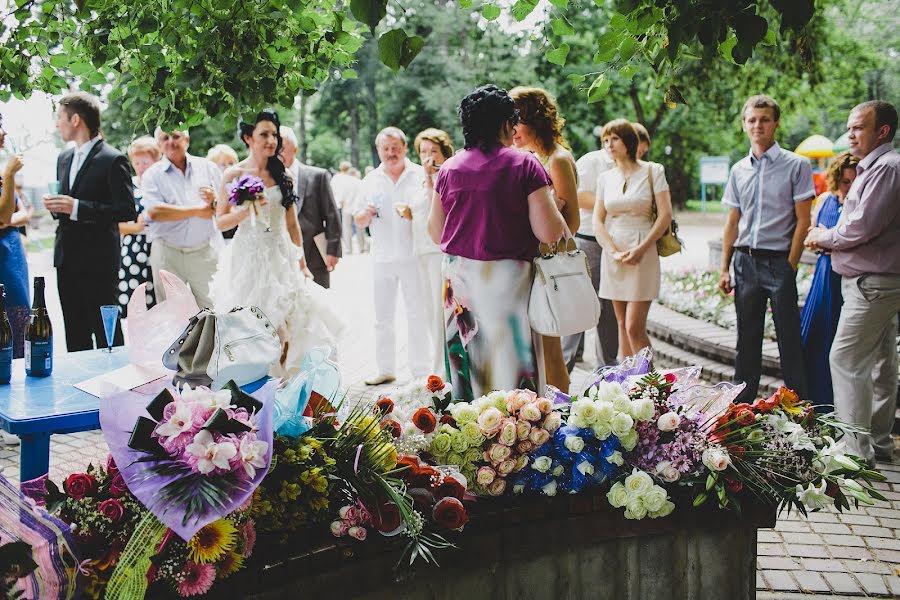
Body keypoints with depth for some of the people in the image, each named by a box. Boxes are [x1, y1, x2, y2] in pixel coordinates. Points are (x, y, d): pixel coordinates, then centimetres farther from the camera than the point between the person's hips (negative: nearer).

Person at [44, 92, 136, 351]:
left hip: (98, 262, -8)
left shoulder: (113, 159, -10)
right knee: (75, 337, 12)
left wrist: (77, 207, -22)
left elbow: (128, 211, -16)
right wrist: (55, 206, 0)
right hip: (66, 260, 8)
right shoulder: (64, 158, 15)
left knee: (106, 333, -3)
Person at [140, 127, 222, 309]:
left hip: (205, 252, 1)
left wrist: (215, 201, -14)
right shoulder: (152, 175, 4)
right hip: (167, 252, -1)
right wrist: (198, 210, -8)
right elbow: (154, 212, -12)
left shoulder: (208, 168, 9)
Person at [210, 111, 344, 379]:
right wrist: (246, 210, -17)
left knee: (286, 322, -2)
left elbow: (292, 223, 12)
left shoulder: (283, 175, 8)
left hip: (281, 257, 3)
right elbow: (221, 222, 0)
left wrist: (302, 263, 11)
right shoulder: (234, 174, -1)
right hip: (248, 257, -3)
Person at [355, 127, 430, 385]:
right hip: (382, 257, 3)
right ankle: (385, 369, 16)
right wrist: (367, 214, -9)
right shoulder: (371, 180, 11)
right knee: (383, 318, 8)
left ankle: (421, 370, 10)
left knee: (418, 315, 2)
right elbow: (359, 221, 14)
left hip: (413, 255, -3)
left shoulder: (420, 175, 1)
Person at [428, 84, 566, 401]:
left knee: (467, 358, 10)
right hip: (507, 278, -4)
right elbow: (549, 233, -12)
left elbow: (435, 232, 11)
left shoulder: (449, 168, 4)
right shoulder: (524, 165, -8)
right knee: (511, 362, 3)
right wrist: (554, 207, 8)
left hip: (459, 279, 4)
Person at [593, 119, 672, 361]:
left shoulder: (652, 171, 0)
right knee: (622, 324, 9)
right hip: (612, 254, 4)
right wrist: (614, 252, -10)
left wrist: (641, 249, -13)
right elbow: (597, 221, 6)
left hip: (643, 253, -4)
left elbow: (666, 214, -6)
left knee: (634, 327, -11)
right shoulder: (605, 178, 10)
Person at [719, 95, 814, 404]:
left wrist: (791, 265, -10)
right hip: (745, 261, 4)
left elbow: (803, 220, -4)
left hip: (779, 261, -4)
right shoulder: (739, 170, 12)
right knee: (747, 338, 11)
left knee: (789, 339, -1)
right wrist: (724, 268, 9)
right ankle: (742, 403, 20)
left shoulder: (796, 166, -2)